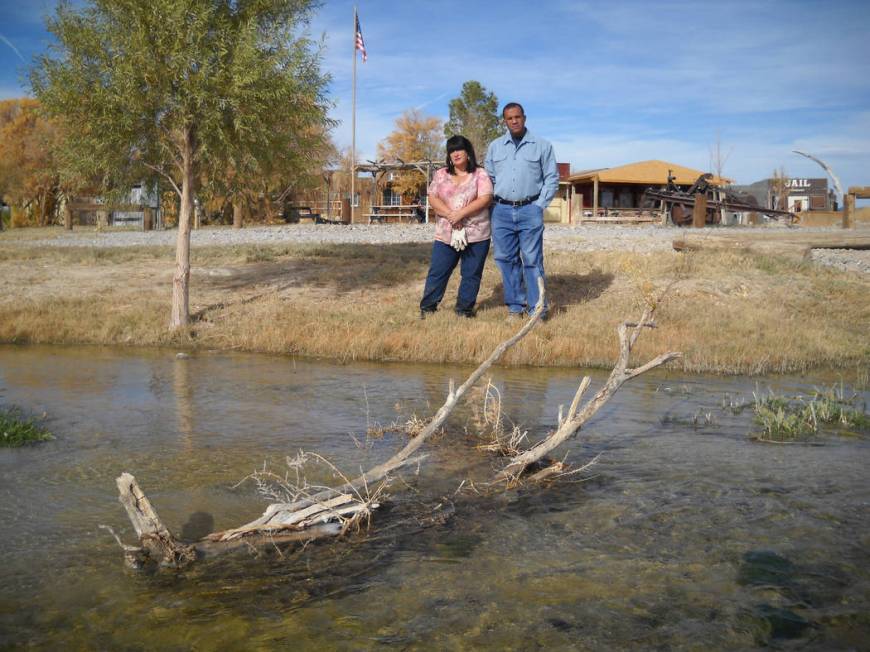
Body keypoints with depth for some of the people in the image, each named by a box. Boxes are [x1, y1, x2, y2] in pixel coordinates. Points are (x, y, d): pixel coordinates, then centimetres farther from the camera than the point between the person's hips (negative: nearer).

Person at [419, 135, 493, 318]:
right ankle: (427, 307, 12)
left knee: (471, 274, 3)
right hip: (446, 234, 2)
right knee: (437, 271, 2)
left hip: (476, 234, -2)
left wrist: (461, 213, -17)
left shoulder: (480, 174, 4)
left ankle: (464, 308, 14)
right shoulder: (441, 175, 12)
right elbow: (433, 198, 2)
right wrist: (450, 215, -15)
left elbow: (486, 198, -9)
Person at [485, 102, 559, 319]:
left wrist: (540, 204, -3)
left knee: (532, 260, -4)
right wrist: (493, 204, 6)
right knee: (507, 259, 5)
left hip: (530, 210, -3)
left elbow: (552, 178, 5)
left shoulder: (542, 145, 4)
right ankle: (515, 306, 14)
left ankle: (537, 309, 2)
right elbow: (489, 178, 16)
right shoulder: (495, 146, 11)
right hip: (502, 211, 3)